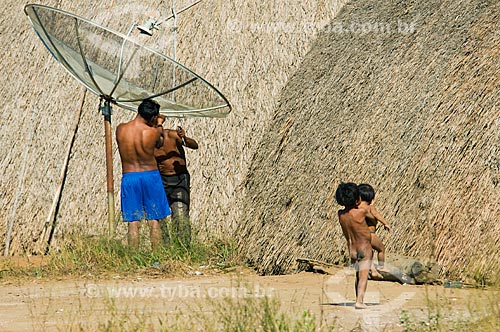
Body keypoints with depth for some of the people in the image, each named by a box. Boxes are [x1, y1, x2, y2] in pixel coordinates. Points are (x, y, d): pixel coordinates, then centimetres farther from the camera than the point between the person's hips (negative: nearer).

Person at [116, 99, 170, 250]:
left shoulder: (120, 129, -7)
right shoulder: (153, 132, -13)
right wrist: (159, 126, 28)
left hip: (129, 177, 1)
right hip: (150, 175, -1)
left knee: (133, 222, 5)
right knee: (154, 220, 7)